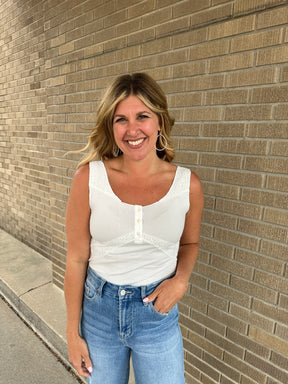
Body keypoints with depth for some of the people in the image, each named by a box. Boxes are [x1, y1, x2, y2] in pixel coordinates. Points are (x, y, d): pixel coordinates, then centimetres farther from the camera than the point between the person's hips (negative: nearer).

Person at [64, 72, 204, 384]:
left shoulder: (188, 185, -12)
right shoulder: (88, 178, -15)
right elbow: (76, 259, -8)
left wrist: (181, 279, -13)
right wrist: (73, 332, -1)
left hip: (157, 313, 0)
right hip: (98, 309, 1)